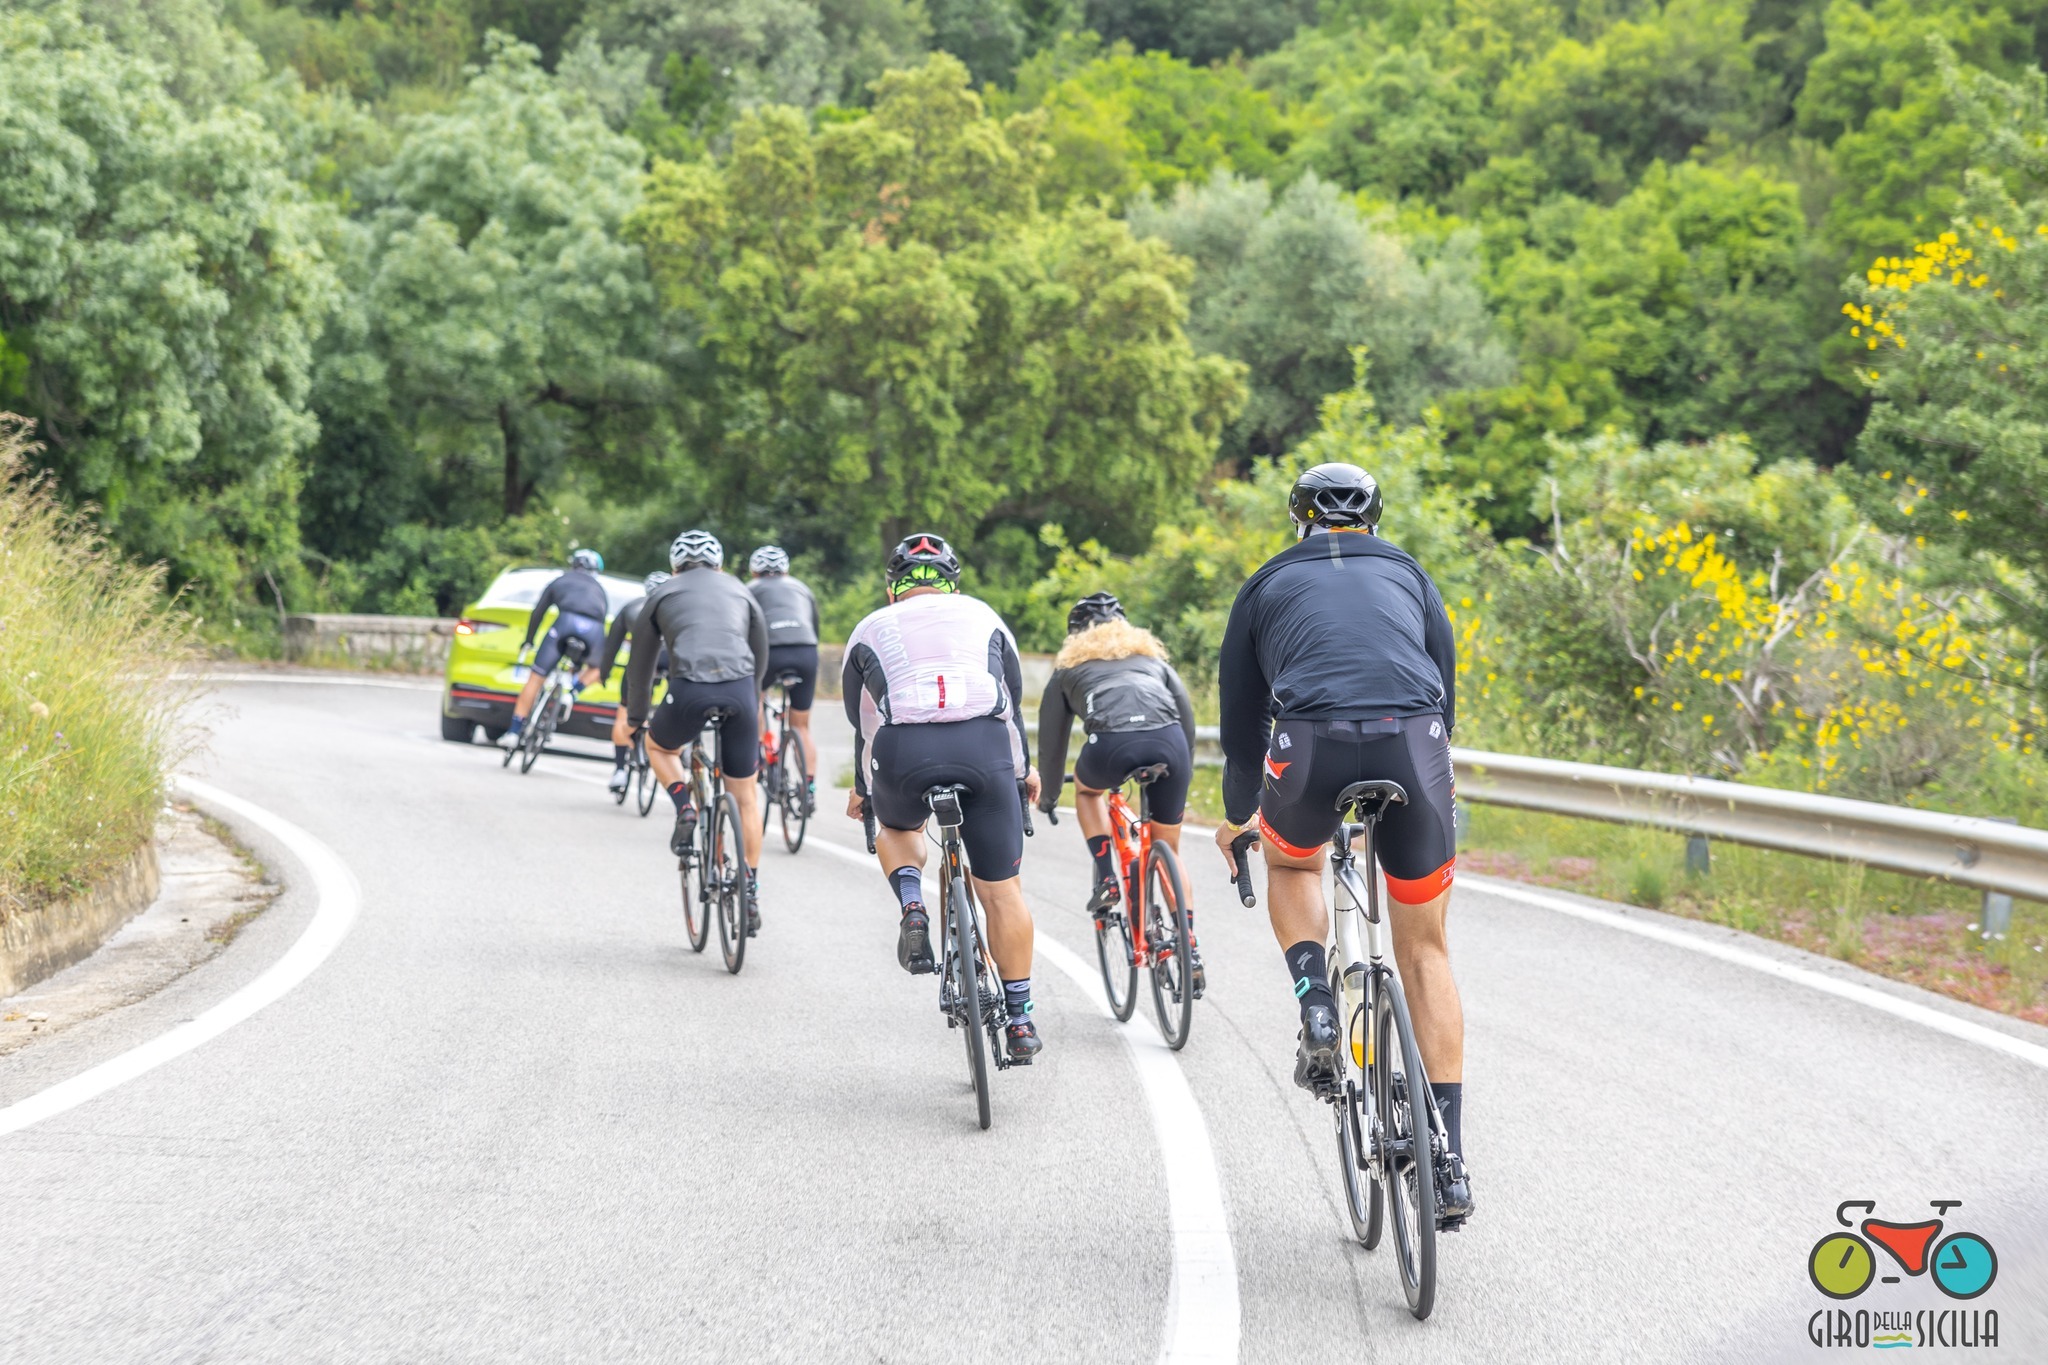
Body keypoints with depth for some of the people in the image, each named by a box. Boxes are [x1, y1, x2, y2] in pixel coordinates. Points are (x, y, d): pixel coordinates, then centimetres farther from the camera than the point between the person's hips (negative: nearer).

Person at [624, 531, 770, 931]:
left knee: (659, 747, 32)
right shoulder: (739, 592, 26)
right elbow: (761, 657, 31)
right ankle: (751, 891, 13)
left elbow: (641, 663, 28)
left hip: (690, 689, -2)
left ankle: (685, 809, 5)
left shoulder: (663, 594, 22)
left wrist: (635, 716, 42)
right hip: (739, 691, 2)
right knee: (745, 796, 15)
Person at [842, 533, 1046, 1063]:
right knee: (1002, 891, 10)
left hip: (903, 751, 0)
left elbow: (861, 721, 33)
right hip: (984, 749, 0)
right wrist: (1025, 770, 49)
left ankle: (913, 909, 6)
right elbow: (1014, 701, 35)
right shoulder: (982, 617, 28)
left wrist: (861, 790, 48)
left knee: (897, 827, 34)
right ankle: (1021, 1019, 12)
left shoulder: (871, 629, 26)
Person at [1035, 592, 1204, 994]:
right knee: (1168, 852, 19)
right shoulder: (1152, 656, 36)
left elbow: (1052, 738, 31)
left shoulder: (1070, 665, 30)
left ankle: (1105, 880, 19)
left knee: (1087, 786, 36)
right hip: (1169, 741, 2)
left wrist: (1048, 796, 45)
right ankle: (1191, 956, 12)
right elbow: (1187, 714, 30)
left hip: (1112, 743, -2)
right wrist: (1182, 777, 41)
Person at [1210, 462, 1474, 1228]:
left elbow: (1241, 717, 30)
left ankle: (1316, 1011, 9)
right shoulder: (1407, 575, 28)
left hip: (1311, 749, -1)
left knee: (1290, 862, 34)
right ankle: (1449, 1162, 9)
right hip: (1414, 747, 1)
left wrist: (1236, 818, 45)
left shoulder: (1269, 584, 25)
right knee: (1424, 949, 15)